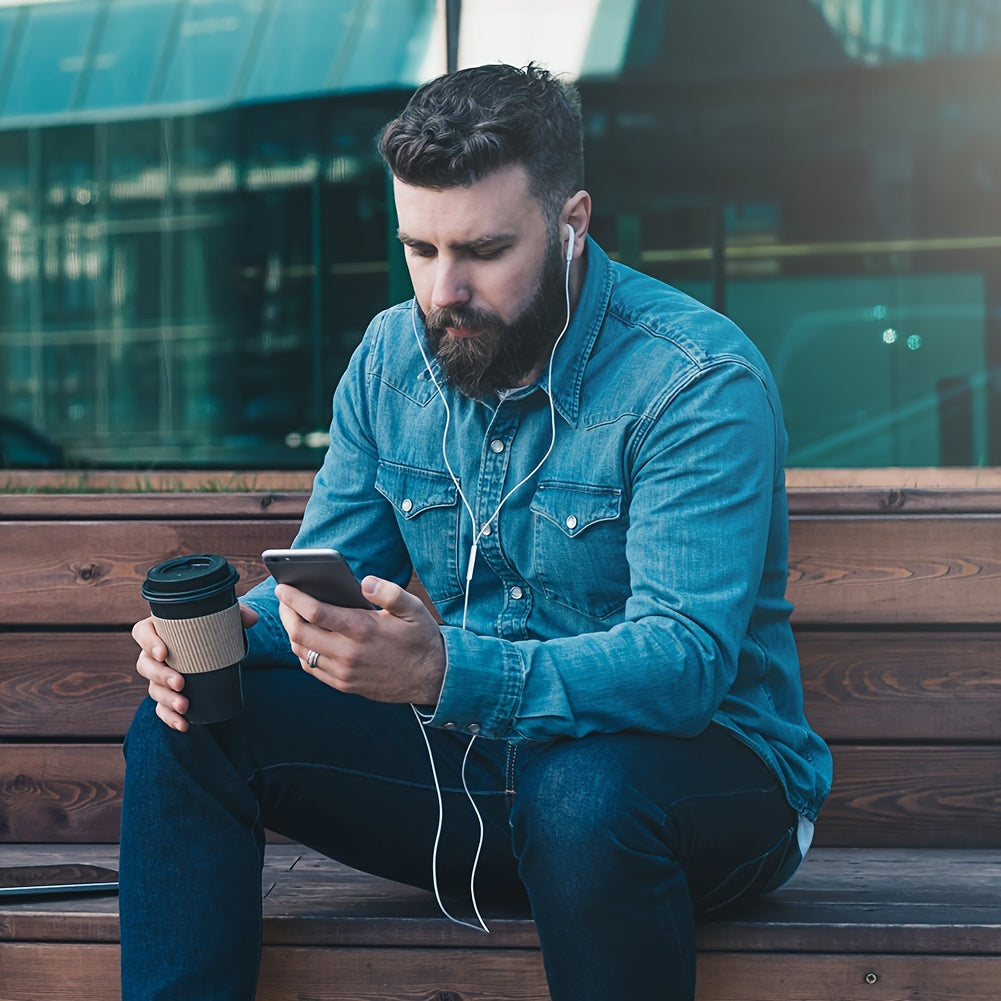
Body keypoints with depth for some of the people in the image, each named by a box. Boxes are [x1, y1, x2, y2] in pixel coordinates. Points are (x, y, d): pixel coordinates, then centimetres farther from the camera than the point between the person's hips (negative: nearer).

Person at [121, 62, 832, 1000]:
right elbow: (328, 573, 10)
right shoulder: (391, 357, 4)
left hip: (706, 762, -5)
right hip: (470, 757, 5)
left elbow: (683, 657, -27)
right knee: (190, 722, -12)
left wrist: (446, 671, -43)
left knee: (580, 791, -39)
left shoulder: (697, 382, -17)